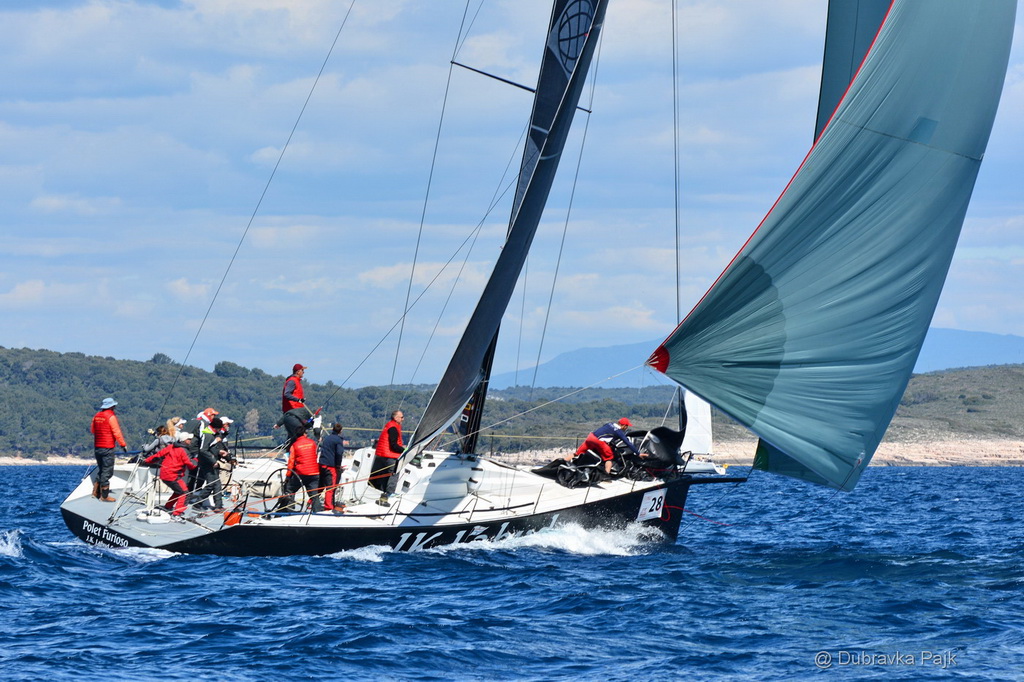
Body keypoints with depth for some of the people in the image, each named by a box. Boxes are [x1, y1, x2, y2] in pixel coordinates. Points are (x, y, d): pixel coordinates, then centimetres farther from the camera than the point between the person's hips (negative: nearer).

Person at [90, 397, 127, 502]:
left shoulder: (96, 416, 8)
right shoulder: (111, 417, -13)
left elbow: (92, 430, 20)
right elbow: (117, 433, -15)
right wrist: (123, 445, -9)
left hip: (97, 447, 7)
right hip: (107, 448, -7)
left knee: (100, 470, 19)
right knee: (107, 471, -3)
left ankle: (96, 492, 18)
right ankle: (104, 496, -2)